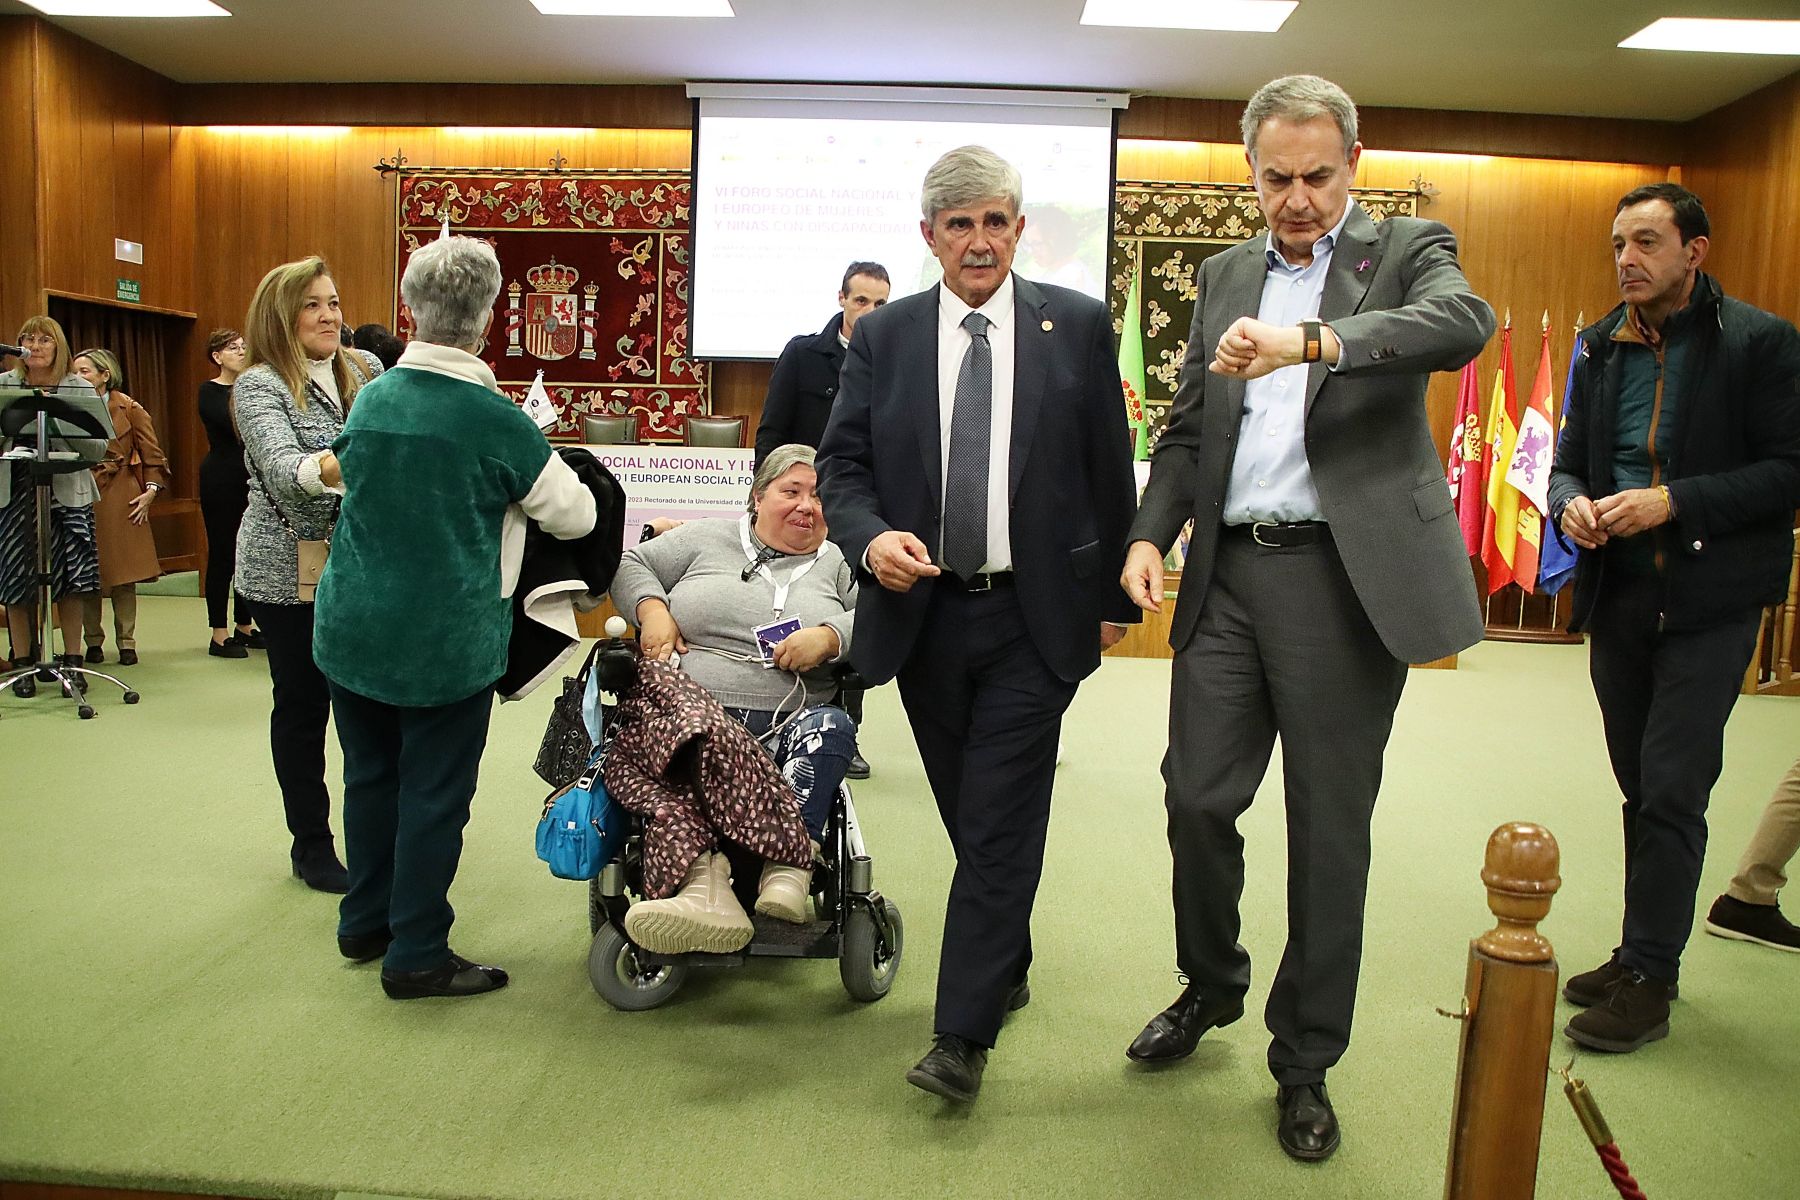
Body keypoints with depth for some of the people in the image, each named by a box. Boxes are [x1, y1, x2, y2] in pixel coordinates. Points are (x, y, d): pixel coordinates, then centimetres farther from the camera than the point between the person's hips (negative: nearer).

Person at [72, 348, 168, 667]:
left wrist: (151, 490, -4)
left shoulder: (129, 409, 1)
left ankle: (127, 642, 9)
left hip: (120, 497, -2)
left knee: (123, 573, 1)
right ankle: (93, 641, 15)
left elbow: (152, 454, 3)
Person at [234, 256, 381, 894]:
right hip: (290, 573, -4)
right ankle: (312, 845, 20)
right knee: (303, 704, 6)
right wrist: (329, 467, -45)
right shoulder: (260, 385, -8)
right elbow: (282, 466, -24)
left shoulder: (365, 368, 7)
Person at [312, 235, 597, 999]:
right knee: (433, 793, 5)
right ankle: (416, 955, 14)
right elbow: (575, 517, -5)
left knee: (370, 775, 18)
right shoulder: (496, 420, -16)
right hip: (445, 642, -5)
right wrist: (545, 474, 15)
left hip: (351, 630, 6)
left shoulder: (370, 399, 1)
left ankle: (366, 922, 34)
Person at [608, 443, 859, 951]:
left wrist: (830, 637, -13)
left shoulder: (839, 563, 19)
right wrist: (653, 609, 1)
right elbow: (631, 564, 21)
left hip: (791, 727, 1)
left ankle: (789, 869, -42)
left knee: (831, 727, -33)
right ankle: (707, 890, -47)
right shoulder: (707, 537, 20)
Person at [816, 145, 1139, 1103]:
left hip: (1034, 618, -2)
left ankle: (963, 1036, 4)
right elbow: (840, 463, 5)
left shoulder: (1078, 326, 1)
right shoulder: (882, 337, 5)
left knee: (1000, 825, -4)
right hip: (922, 616, 3)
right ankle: (1005, 972, 37)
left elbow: (1110, 469, 4)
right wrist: (870, 537, -16)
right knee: (972, 822, 15)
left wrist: (1115, 596, 6)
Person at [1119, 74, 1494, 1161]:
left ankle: (1306, 1062, 23)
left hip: (1346, 580, -3)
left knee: (1331, 830, 5)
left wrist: (1311, 340, -35)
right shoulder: (1227, 275, 16)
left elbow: (1465, 321, -21)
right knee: (1199, 797, 4)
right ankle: (1212, 985, 33)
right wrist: (1151, 533, 2)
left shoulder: (1408, 250, 3)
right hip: (1229, 576, 4)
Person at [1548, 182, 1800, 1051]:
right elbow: (1568, 458, 14)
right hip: (1618, 597, 5)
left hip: (1708, 600, -5)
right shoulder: (1601, 350, 9)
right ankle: (1642, 954, 26)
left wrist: (1672, 502, -21)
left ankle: (1648, 978, 5)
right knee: (1643, 788, 14)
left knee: (1669, 792, -6)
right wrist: (1571, 504, -8)